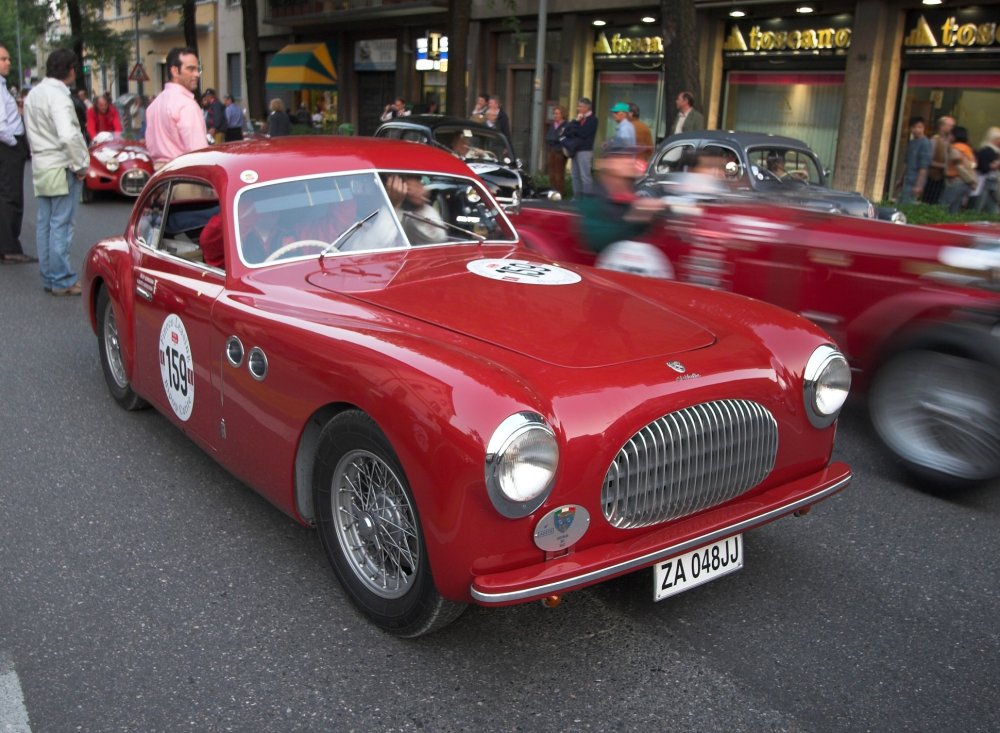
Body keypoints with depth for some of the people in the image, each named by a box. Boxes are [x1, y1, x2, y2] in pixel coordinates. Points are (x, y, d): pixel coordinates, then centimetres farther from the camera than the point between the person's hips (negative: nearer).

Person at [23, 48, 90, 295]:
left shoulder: (33, 95, 12)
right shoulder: (58, 96, -17)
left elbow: (32, 133, 14)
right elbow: (69, 136, -27)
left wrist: (40, 156, 16)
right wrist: (81, 165, -16)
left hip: (40, 167, 9)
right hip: (61, 168, -9)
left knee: (45, 224, 11)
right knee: (61, 226, -4)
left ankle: (48, 277, 19)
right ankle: (62, 281, 0)